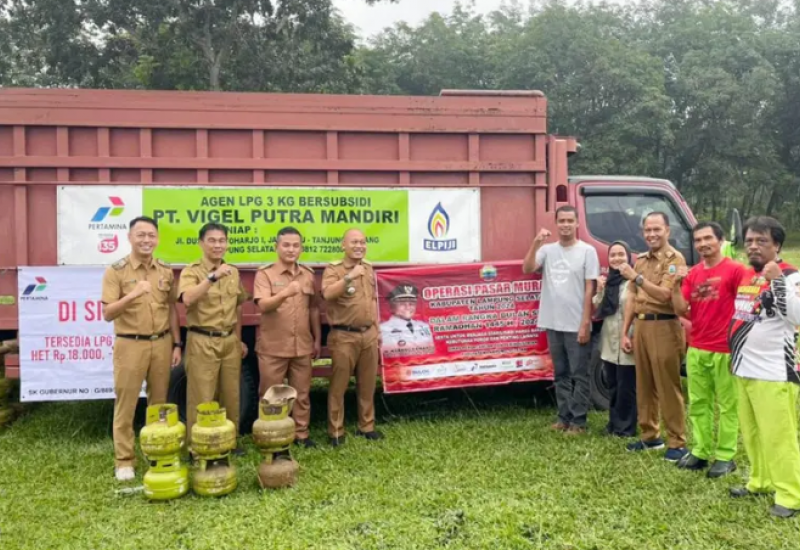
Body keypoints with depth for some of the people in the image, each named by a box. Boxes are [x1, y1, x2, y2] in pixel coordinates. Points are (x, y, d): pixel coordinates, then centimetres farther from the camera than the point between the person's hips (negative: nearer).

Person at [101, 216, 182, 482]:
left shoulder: (166, 271, 6)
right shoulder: (116, 271, -6)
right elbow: (107, 314, -11)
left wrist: (176, 344, 9)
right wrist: (132, 295, -28)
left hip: (161, 343, 4)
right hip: (130, 345, -3)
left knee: (159, 401, 12)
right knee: (126, 403, 3)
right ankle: (124, 460, 12)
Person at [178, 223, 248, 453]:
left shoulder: (233, 272, 11)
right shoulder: (191, 271, -7)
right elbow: (188, 299, -26)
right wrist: (212, 276, -33)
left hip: (230, 341, 5)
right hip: (202, 342, -5)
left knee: (231, 395, 13)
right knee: (202, 398, 0)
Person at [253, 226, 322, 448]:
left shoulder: (308, 275, 9)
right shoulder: (265, 274, -5)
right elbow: (263, 305, -20)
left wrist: (317, 339, 13)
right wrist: (285, 293, -38)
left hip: (302, 346, 4)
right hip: (272, 347, -4)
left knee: (301, 394, 12)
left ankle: (301, 434, 25)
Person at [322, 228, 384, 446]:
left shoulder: (368, 268, 13)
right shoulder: (333, 269, -7)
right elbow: (327, 294, -27)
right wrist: (349, 277, -35)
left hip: (368, 335, 6)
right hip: (344, 336, -6)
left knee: (367, 385, 13)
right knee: (338, 386, 1)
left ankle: (366, 426, 25)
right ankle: (336, 431, 11)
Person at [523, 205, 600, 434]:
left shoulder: (587, 251, -3)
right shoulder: (548, 250, 7)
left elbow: (590, 289, -6)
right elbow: (527, 269, -7)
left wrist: (585, 323, -10)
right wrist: (536, 243, -17)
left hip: (576, 325, -4)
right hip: (553, 323, 4)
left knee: (579, 374, 2)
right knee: (561, 373, 13)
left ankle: (578, 421, 9)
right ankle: (564, 417, 22)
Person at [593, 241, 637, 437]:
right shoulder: (607, 281, 11)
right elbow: (596, 311, 14)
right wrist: (600, 291, -1)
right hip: (609, 343, 7)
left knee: (626, 388, 3)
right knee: (613, 386, 15)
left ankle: (625, 427, 14)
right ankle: (614, 423, 26)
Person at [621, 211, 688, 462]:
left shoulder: (675, 259, -7)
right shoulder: (640, 260, 14)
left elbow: (664, 295, -19)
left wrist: (637, 278, -25)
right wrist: (625, 332, 11)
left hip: (664, 327, -7)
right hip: (641, 326, 7)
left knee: (668, 387, -2)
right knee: (644, 385, 12)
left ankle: (678, 443, 8)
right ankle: (650, 436, 24)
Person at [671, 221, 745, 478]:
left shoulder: (735, 270, -8)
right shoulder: (692, 273, 8)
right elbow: (681, 310, 4)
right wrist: (676, 284, -11)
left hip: (725, 350, -6)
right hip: (696, 350, 6)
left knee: (727, 405, 4)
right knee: (698, 404, 11)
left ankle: (725, 457, 13)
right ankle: (700, 451, 21)